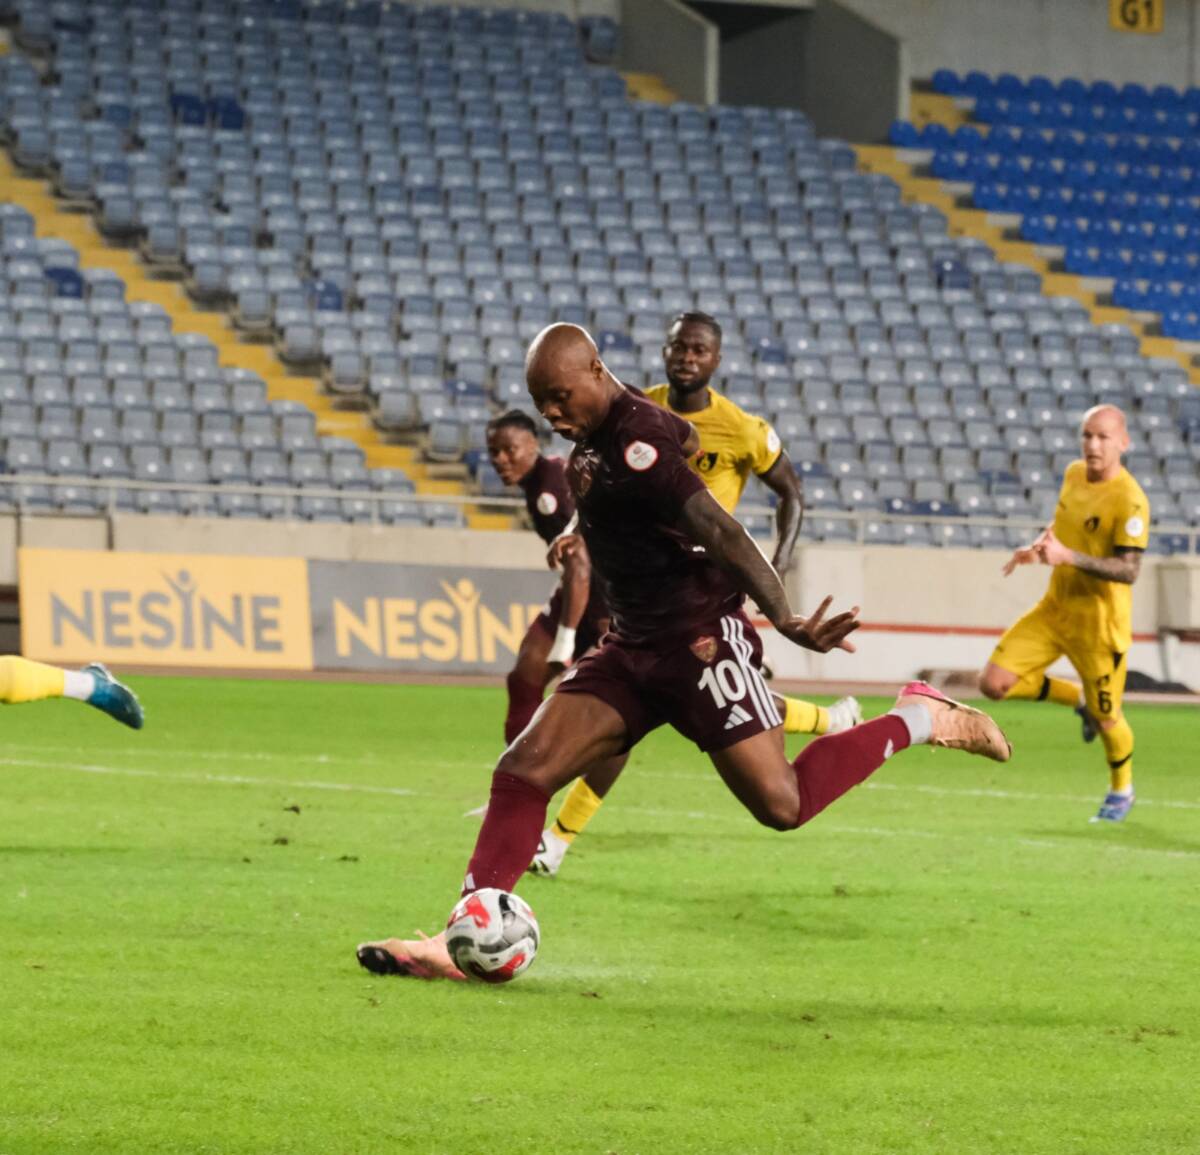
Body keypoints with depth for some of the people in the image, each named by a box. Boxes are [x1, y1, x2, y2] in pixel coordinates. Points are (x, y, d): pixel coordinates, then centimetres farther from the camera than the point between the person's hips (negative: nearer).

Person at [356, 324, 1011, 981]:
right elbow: (685, 439, 28)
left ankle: (918, 720, 12)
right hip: (633, 648, 9)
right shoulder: (598, 434, 8)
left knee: (782, 805, -9)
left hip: (700, 641, -9)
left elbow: (720, 533, -28)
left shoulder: (633, 447, -21)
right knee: (524, 768, -6)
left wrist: (783, 618, -36)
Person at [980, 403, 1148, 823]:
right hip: (1055, 609, 7)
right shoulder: (1074, 475, 3)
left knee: (1105, 718, 4)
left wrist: (1068, 556, -35)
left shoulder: (1130, 501, -21)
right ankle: (1079, 699, 20)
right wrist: (1039, 548, 4)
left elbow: (1128, 569, -27)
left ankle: (1122, 790, 34)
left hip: (1099, 622, -7)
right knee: (995, 682, -4)